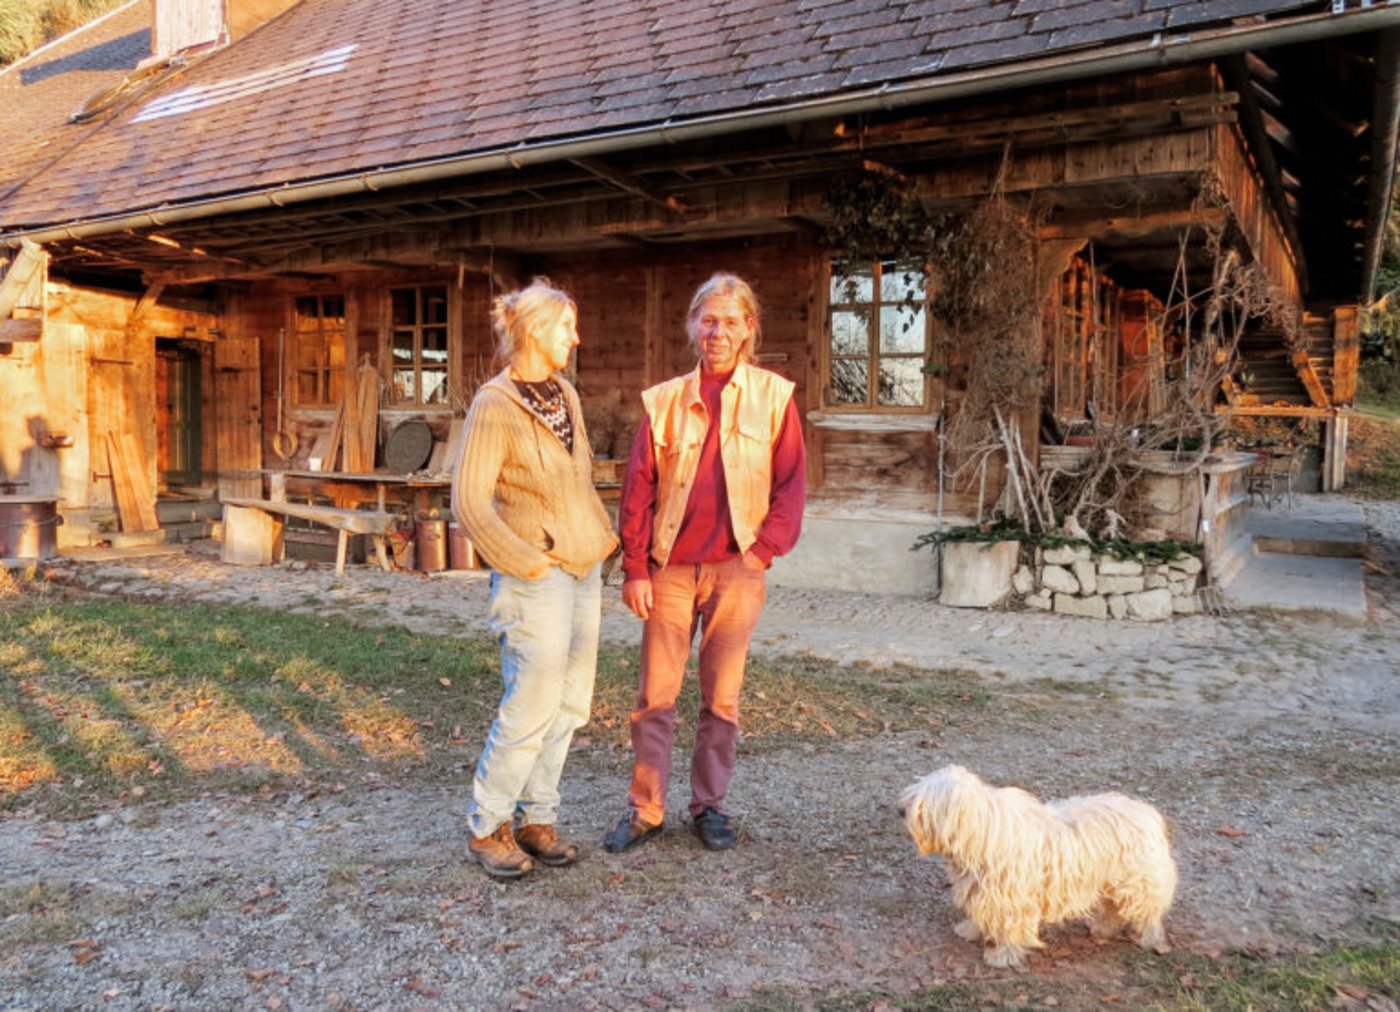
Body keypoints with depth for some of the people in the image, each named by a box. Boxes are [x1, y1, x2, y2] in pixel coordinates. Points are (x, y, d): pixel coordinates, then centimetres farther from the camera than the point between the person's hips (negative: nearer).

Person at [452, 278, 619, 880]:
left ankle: (536, 820, 25)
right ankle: (487, 829, 15)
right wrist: (526, 561, -15)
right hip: (538, 578, -8)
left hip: (584, 570, 8)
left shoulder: (565, 394, 11)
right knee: (531, 708, -5)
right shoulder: (494, 406, -13)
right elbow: (469, 503, -16)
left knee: (569, 706, 11)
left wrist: (603, 534, 14)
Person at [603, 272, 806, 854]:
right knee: (655, 695, 5)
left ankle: (709, 805, 24)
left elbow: (791, 482, 1)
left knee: (722, 696, 9)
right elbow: (638, 487, 3)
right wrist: (635, 567, -2)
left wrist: (764, 550, -9)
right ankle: (645, 810, 18)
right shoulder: (664, 400, 5)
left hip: (736, 570, -1)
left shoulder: (773, 397, 3)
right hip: (670, 568, 1)